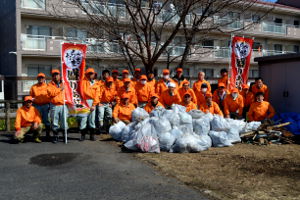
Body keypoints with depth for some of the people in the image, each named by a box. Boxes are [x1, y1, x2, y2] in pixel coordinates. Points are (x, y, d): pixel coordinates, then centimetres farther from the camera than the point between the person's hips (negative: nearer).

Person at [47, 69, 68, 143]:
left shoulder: (64, 84, 13)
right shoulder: (50, 85, 7)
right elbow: (51, 93, -10)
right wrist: (60, 89, -12)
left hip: (63, 105, 1)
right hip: (54, 106, -1)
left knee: (64, 122, -1)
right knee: (54, 122, 3)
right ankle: (55, 136, 15)